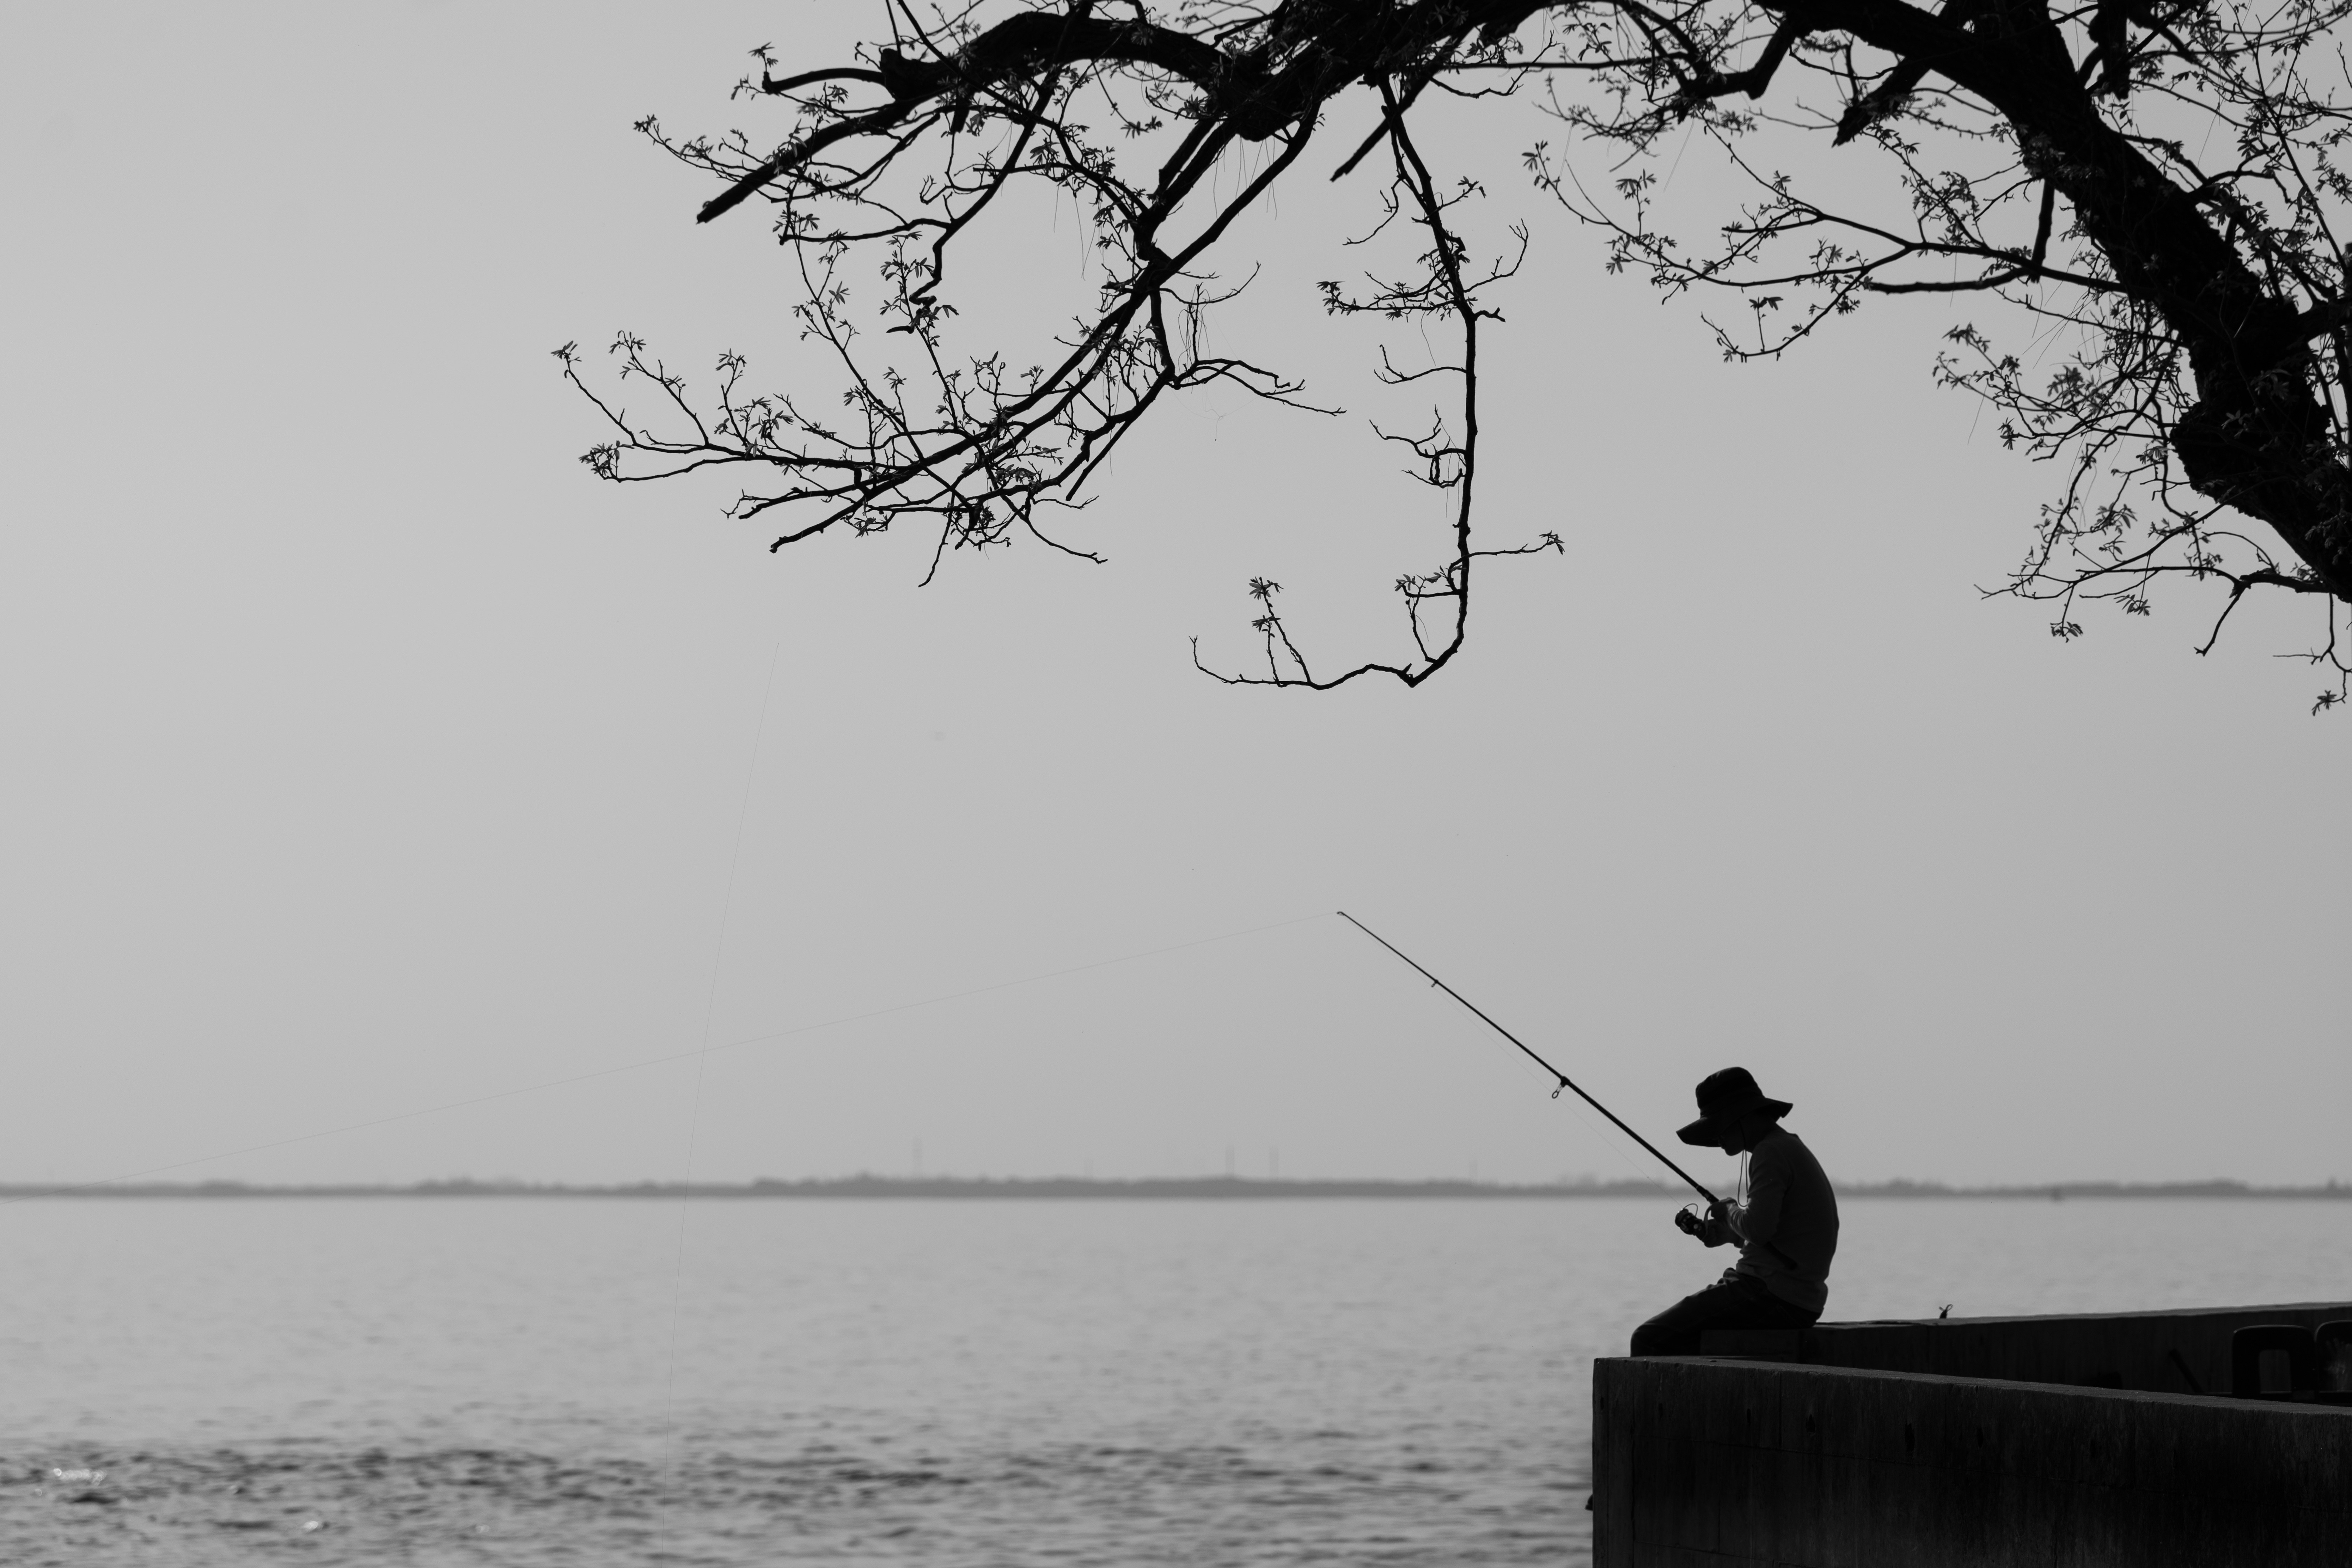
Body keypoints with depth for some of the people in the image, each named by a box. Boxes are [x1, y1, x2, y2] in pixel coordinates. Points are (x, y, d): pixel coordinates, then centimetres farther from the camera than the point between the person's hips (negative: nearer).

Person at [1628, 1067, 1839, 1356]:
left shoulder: (1771, 1154, -12)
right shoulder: (1790, 1148, 21)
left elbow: (1757, 1227, -24)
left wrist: (1730, 1212, -3)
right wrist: (1709, 1231, 14)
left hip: (1772, 1297, -11)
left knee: (1650, 1340, -13)